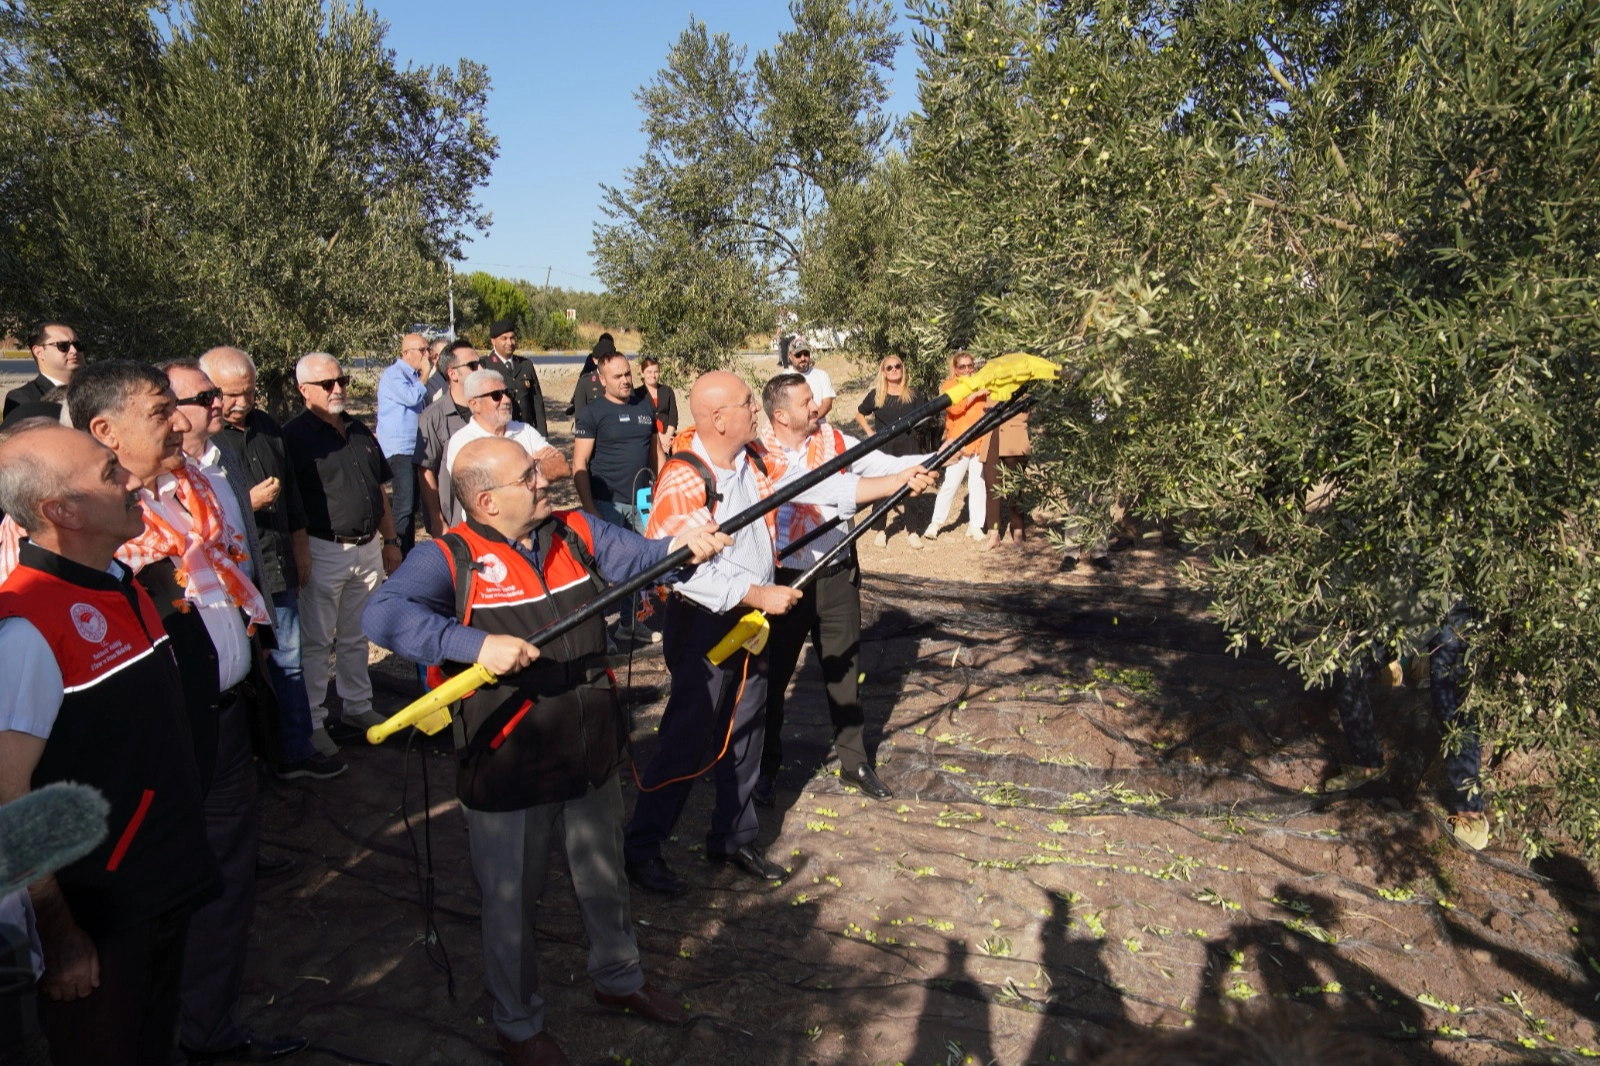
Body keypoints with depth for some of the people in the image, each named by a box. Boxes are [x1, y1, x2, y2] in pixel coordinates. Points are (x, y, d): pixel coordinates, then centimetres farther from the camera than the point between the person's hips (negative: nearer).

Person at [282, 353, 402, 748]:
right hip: (324, 550, -6)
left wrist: (390, 540, 16)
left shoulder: (359, 431, 13)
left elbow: (379, 491, 18)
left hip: (367, 548, 7)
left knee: (357, 636, 18)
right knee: (316, 641, 3)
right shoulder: (294, 435, -9)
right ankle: (311, 720, 13)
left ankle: (358, 706, 30)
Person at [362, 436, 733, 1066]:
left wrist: (677, 545, -25)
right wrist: (476, 643, -39)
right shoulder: (451, 559, -16)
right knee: (511, 903, 15)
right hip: (507, 771, -5)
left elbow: (637, 556, -3)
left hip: (592, 756, 5)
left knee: (605, 880, 24)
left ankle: (618, 978, 51)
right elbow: (383, 613, -28)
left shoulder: (576, 534, 2)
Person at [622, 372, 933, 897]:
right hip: (704, 622, -8)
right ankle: (641, 848, 16)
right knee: (687, 737, -1)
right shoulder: (682, 481, -23)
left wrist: (897, 482, -3)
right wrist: (760, 595, -24)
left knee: (744, 732, 17)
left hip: (752, 618, 8)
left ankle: (733, 836, 34)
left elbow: (818, 486, 2)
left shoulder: (756, 460, 1)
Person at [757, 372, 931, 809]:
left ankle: (854, 761, 32)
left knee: (845, 670, 15)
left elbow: (885, 465, -3)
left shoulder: (834, 441, -1)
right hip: (783, 581, -3)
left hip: (837, 576, 3)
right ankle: (765, 768, 29)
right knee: (772, 675, 10)